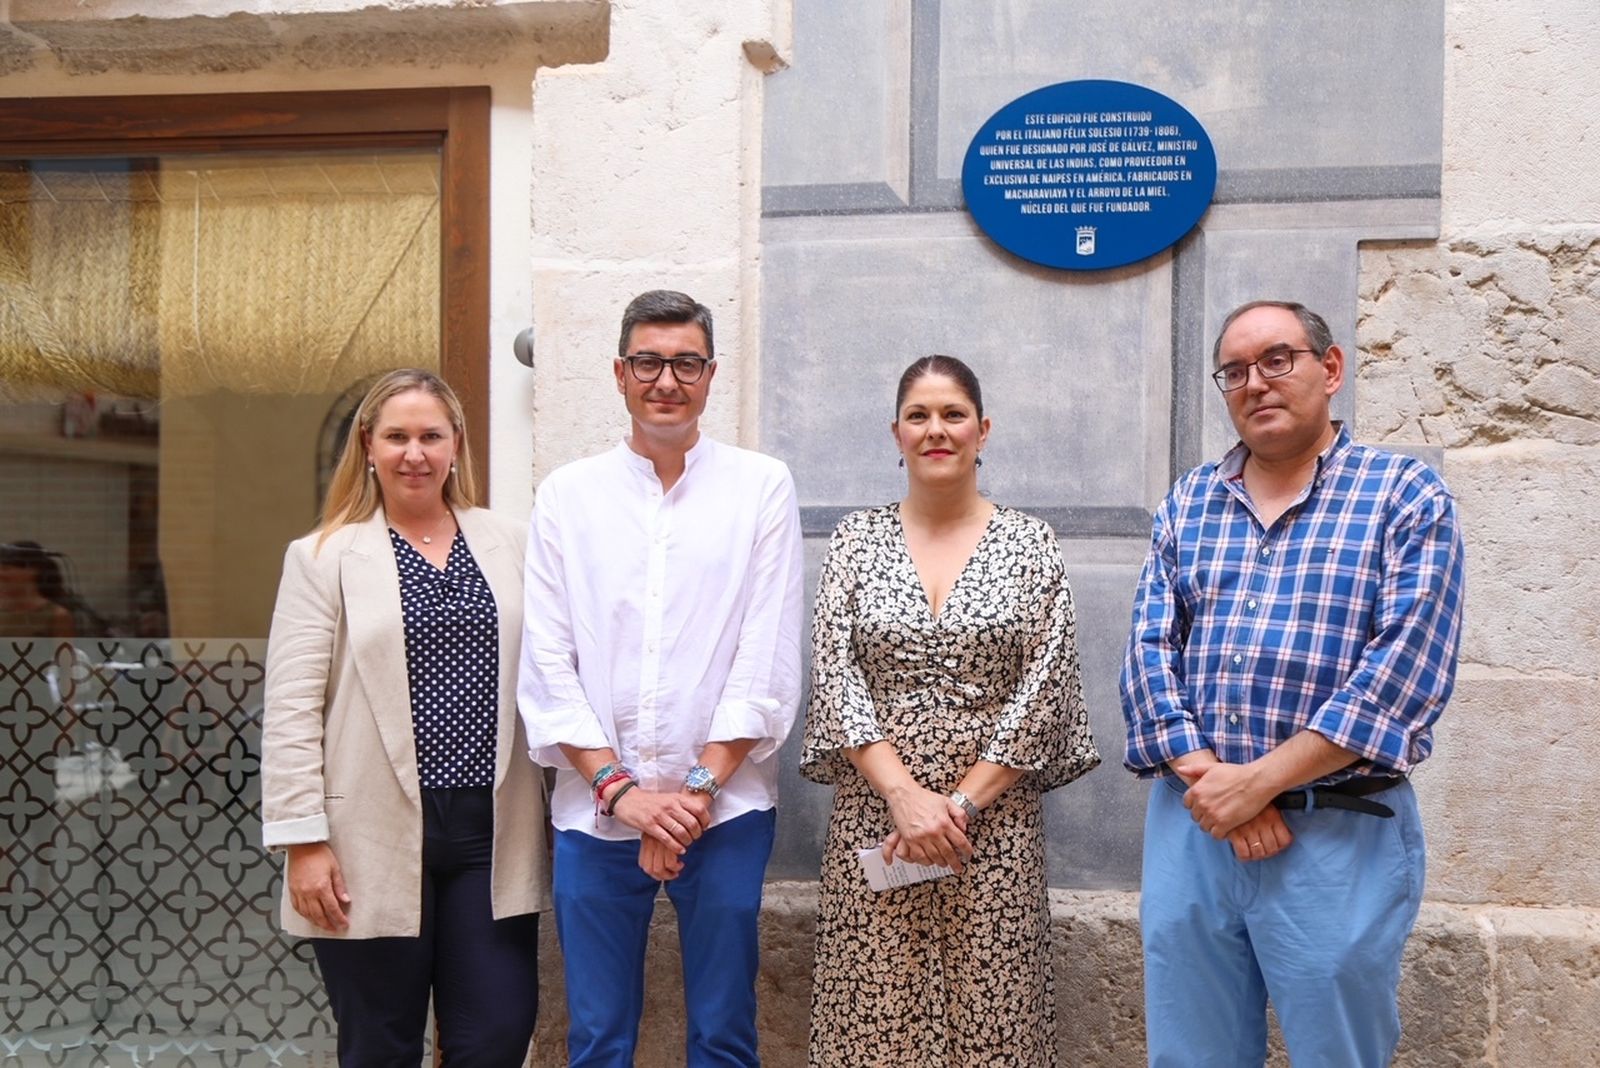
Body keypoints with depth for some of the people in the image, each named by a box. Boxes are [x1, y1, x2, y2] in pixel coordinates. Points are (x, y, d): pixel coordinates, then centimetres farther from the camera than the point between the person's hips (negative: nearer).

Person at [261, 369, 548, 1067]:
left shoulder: (508, 545, 9)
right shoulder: (324, 558, 1)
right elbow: (291, 712, -3)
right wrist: (304, 840, -8)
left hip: (489, 833, 2)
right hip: (375, 842, -2)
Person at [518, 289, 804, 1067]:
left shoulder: (761, 487, 2)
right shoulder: (567, 495, 6)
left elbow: (767, 659, -3)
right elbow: (547, 662, 1)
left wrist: (699, 788, -9)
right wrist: (617, 788, -8)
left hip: (724, 807, -1)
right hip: (594, 808, 1)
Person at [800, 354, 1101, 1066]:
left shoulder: (1029, 544, 3)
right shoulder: (856, 540, 6)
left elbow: (1044, 688, -3)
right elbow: (834, 674, -2)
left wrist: (961, 802, -10)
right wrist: (905, 794, -12)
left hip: (995, 822, -1)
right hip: (874, 816, 1)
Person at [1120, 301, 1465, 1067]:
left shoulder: (1407, 497, -2)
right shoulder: (1187, 503, 10)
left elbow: (1405, 667, -12)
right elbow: (1150, 653, 4)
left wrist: (1258, 780, -16)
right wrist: (1207, 778, -12)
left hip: (1340, 834, -3)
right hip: (1189, 824, 4)